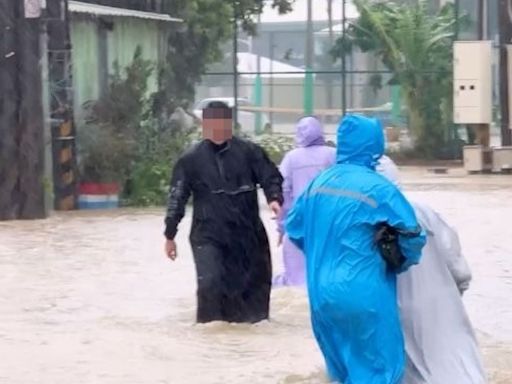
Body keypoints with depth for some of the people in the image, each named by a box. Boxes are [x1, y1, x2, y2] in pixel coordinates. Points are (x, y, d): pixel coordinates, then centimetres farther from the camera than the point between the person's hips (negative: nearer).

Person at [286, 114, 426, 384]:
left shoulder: (318, 182, 5)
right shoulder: (378, 188, -13)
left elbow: (294, 228, 15)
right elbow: (412, 235, -11)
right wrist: (402, 263, 9)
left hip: (322, 293, 7)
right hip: (364, 295, -6)